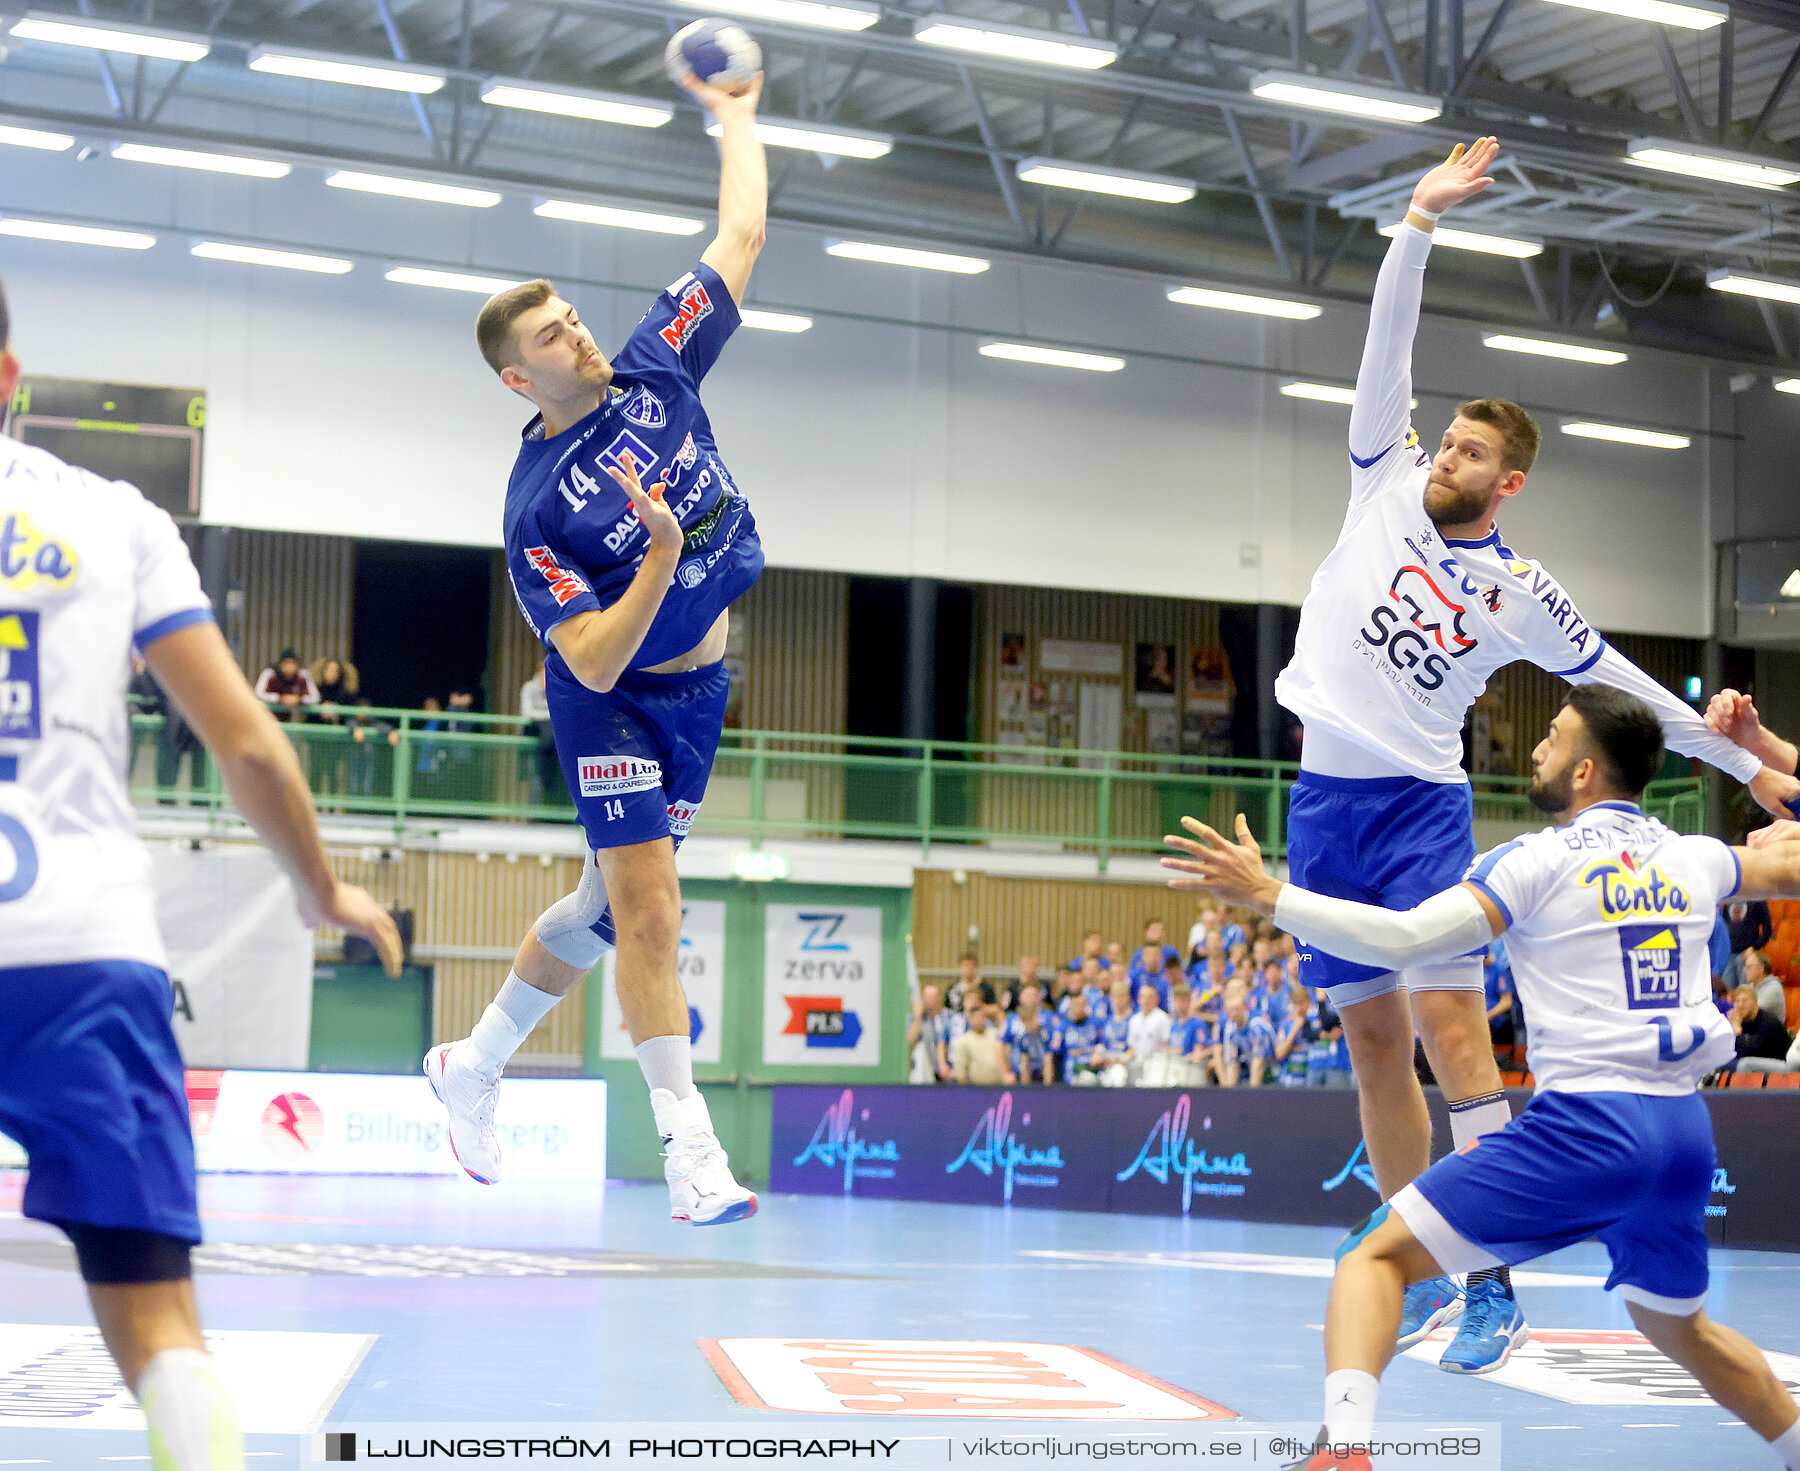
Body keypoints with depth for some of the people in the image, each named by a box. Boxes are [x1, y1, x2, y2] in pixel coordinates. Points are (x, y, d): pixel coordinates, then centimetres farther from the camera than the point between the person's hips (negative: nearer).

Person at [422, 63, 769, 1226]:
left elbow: (742, 234, 2)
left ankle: (473, 1068, 30)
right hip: (616, 705, -6)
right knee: (646, 912, -13)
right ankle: (692, 1154, -11)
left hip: (698, 690, 6)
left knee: (615, 903, 13)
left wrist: (735, 117, 6)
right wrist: (660, 564, -38)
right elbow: (594, 663, -25)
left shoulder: (655, 368, -6)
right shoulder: (535, 509, -20)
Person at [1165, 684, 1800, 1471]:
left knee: (1377, 1257, -5)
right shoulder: (1692, 859, 13)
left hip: (1588, 1124, -6)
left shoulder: (1541, 860, -3)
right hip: (1685, 1133, 6)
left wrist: (1266, 894, -6)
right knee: (1678, 1328, 31)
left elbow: (1403, 938, -11)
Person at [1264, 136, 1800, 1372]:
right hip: (1327, 799, 3)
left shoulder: (1520, 594, 2)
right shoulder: (1387, 486, 6)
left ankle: (1491, 1271, -17)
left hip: (1421, 804, -3)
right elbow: (1388, 349, 1)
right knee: (1374, 1036, 6)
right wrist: (1421, 222, -8)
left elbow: (1620, 681, 12)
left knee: (1447, 1014, -18)